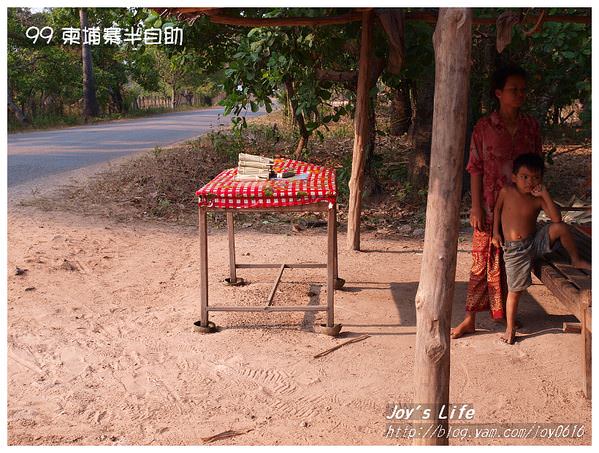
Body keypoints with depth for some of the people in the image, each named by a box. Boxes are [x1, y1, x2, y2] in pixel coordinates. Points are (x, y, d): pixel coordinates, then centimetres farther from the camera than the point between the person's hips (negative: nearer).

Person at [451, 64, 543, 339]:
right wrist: (476, 207, -10)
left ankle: (507, 312, 29)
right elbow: (475, 169, -6)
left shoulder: (531, 126, 4)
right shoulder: (484, 127, -6)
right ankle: (470, 319, 9)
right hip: (491, 206, -3)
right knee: (483, 262, 0)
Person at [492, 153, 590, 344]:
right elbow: (497, 209, 11)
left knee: (560, 227, -24)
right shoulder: (506, 191, -7)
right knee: (515, 290, 1)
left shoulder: (538, 199, -6)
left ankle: (576, 260, -1)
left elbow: (557, 218, -18)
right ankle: (510, 328, 18)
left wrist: (545, 194, -20)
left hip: (535, 242, 1)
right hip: (515, 249, -1)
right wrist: (496, 232, 4)